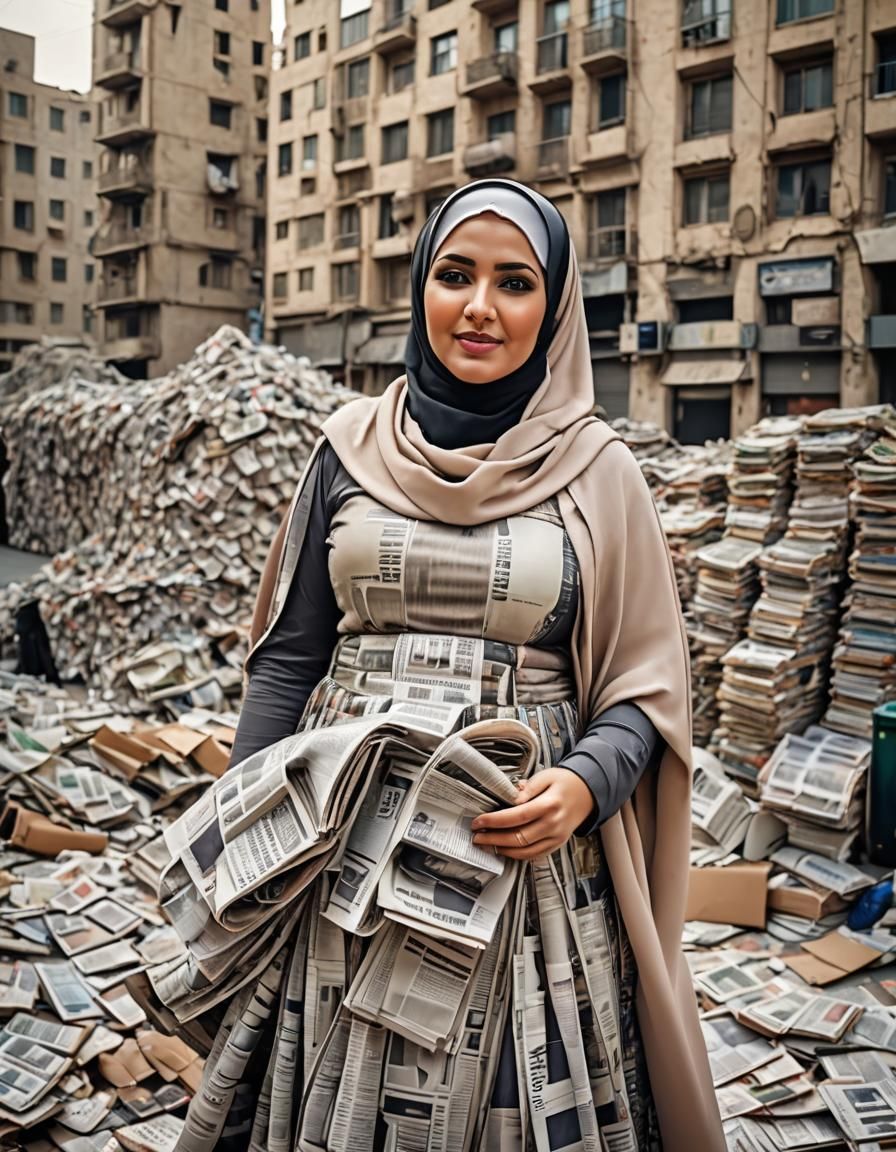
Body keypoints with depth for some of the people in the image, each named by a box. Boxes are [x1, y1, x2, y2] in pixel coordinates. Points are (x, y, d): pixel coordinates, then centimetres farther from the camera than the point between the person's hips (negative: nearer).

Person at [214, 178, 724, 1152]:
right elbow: (288, 655, 6)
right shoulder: (354, 447, 3)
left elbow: (643, 687, 1)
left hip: (528, 854, -1)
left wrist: (583, 786, -18)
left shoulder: (597, 472, -1)